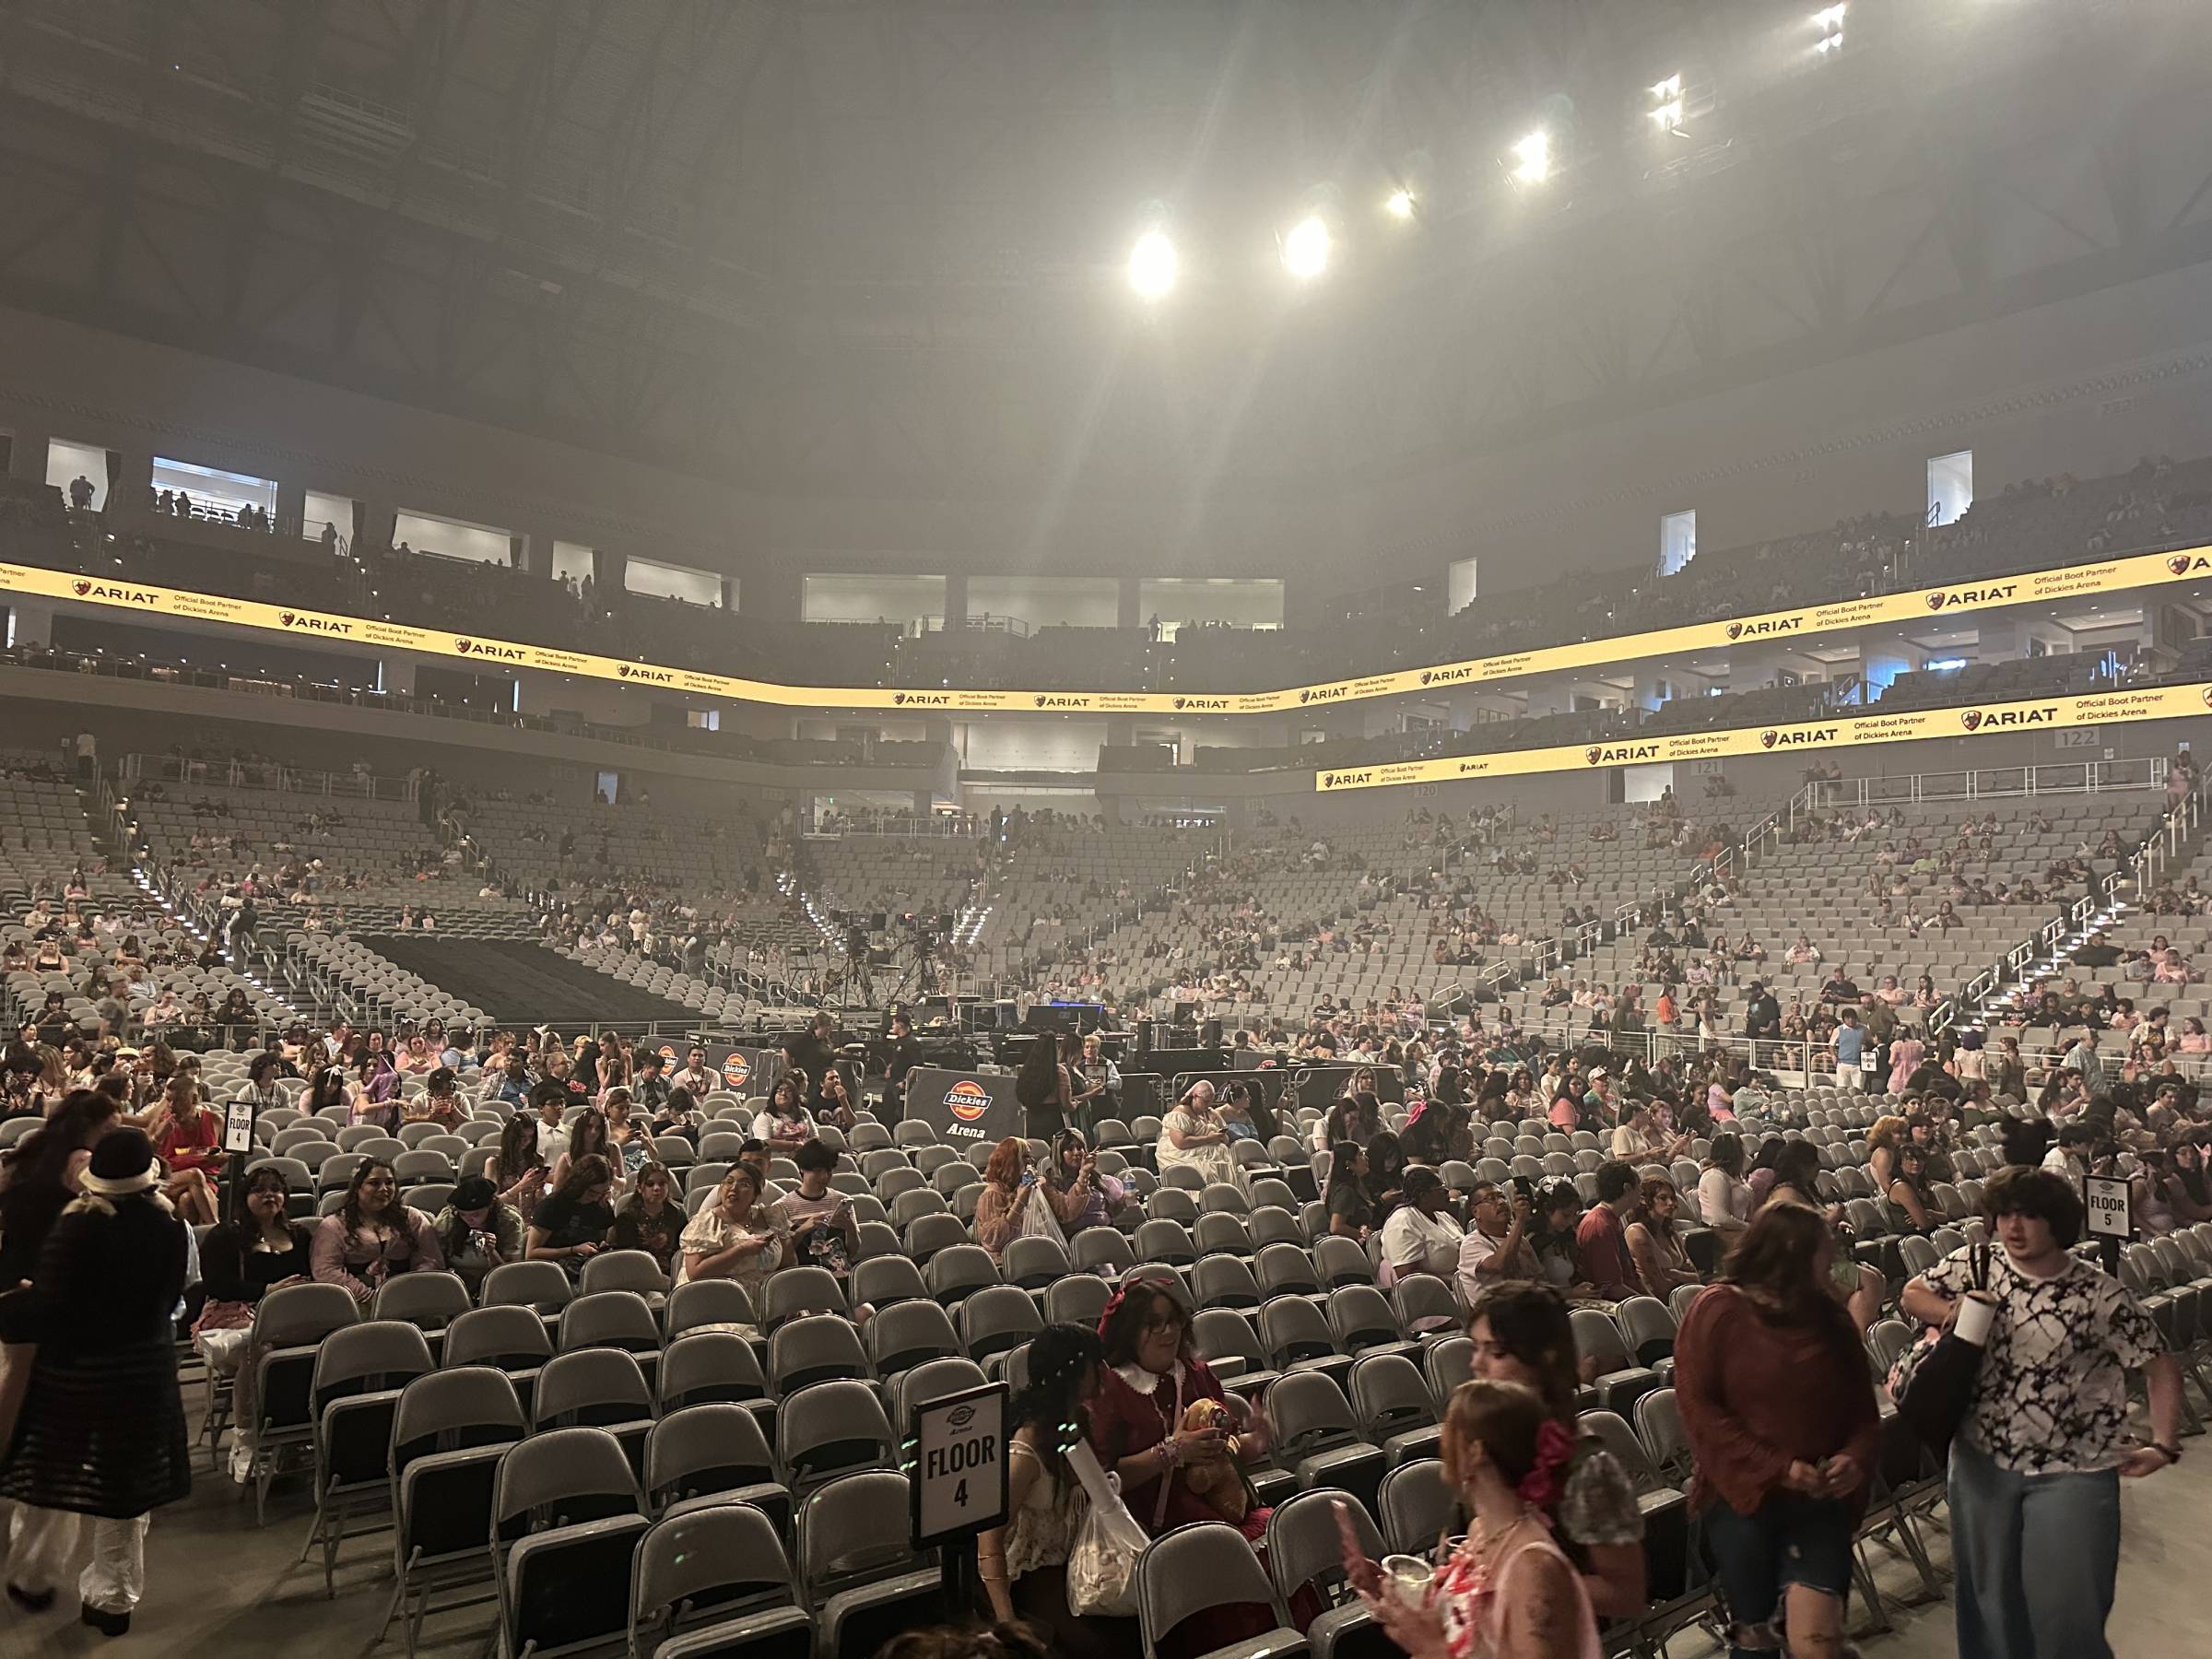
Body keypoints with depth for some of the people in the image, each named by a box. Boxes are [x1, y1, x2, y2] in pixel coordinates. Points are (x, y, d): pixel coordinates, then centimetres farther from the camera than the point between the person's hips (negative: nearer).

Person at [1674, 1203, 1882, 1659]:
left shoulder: (1830, 1316, 6)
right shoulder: (1718, 1310, -9)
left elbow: (1861, 1406, 10)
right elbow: (1697, 1406, -13)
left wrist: (1856, 1457, -11)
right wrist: (1776, 1467, -18)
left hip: (1819, 1499, 3)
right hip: (1742, 1494, -3)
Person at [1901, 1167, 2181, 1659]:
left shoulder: (2101, 1296, -13)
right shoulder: (1971, 1265, -5)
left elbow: (2161, 1365, -4)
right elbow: (1913, 1293, 6)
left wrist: (2164, 1445, -10)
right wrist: (1951, 1312, -14)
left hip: (2071, 1472, -3)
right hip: (1982, 1460, 3)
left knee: (2066, 1607, 5)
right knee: (1989, 1598, 18)